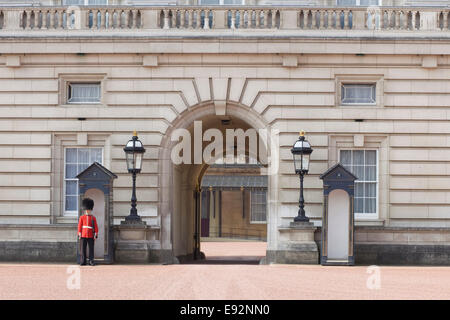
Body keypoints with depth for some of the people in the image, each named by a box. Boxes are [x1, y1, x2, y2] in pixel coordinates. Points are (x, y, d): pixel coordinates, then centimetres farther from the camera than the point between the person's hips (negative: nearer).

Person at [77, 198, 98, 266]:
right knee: (83, 249, 0)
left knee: (91, 249, -1)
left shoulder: (93, 218, 7)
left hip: (91, 236, 0)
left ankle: (91, 261, 2)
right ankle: (83, 262, 3)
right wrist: (79, 235, -3)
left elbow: (96, 227, 4)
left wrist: (96, 235, -4)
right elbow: (79, 226, 4)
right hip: (83, 236, 0)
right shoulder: (82, 217, 7)